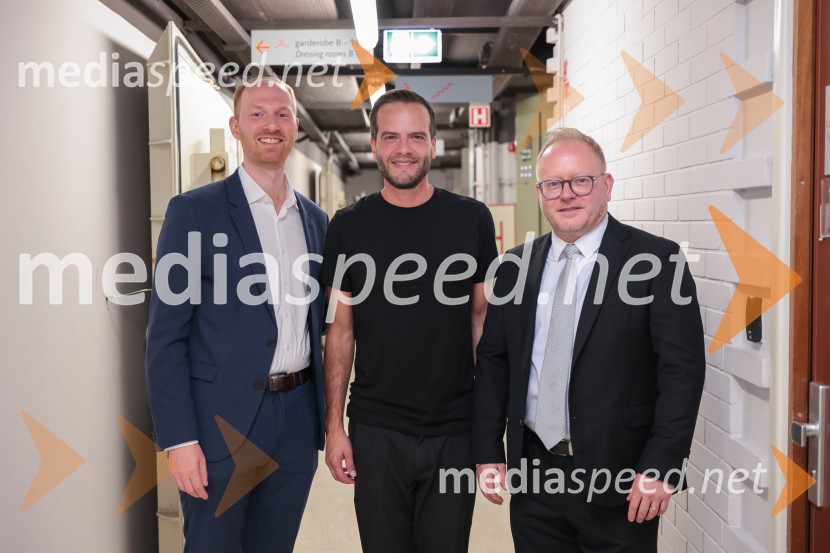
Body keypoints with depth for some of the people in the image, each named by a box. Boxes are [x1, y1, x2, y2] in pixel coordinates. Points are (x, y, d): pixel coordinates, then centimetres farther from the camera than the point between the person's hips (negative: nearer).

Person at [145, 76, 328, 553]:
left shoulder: (316, 220, 9)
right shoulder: (194, 211, -6)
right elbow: (166, 336, -8)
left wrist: (326, 418, 11)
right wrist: (179, 439, -14)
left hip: (296, 420, 5)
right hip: (221, 423, -4)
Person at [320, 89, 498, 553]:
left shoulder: (472, 219, -2)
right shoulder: (349, 226, -1)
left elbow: (483, 319, 3)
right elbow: (341, 331, 3)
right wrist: (334, 425, -1)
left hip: (456, 431, 0)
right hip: (375, 431, 0)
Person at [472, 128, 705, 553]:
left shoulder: (657, 262, -7)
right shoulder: (515, 268, 5)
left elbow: (682, 370, -10)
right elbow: (493, 361, 8)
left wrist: (660, 467, -14)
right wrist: (488, 452, 4)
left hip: (619, 478, -3)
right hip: (532, 477, 4)